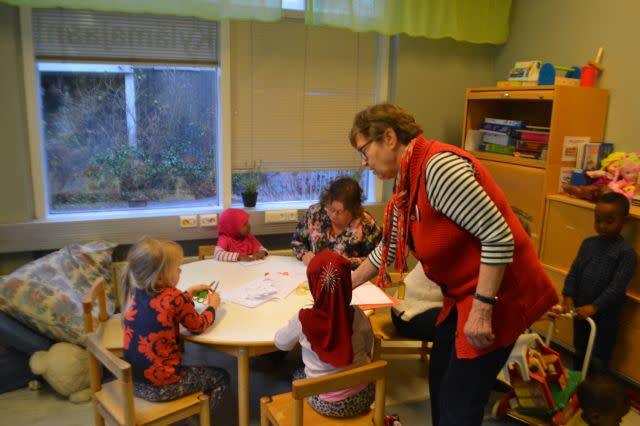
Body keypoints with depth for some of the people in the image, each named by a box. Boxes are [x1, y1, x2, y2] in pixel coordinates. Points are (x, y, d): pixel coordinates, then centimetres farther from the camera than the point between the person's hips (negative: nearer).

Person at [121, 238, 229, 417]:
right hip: (160, 386, -7)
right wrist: (212, 306, 8)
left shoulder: (136, 293, -3)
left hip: (132, 379, 8)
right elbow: (199, 326, -8)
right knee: (221, 378, 11)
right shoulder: (173, 298, -24)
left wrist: (189, 293, 14)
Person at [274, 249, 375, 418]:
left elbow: (281, 343, 0)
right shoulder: (357, 315, -16)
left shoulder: (302, 320, -21)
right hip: (363, 396, 1)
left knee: (298, 375, 28)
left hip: (327, 404, -1)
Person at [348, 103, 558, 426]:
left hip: (496, 293, -9)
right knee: (440, 378, 21)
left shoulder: (437, 167, -24)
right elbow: (387, 250, 19)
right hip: (463, 293, 9)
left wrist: (481, 310, -24)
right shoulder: (407, 184, 6)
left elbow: (499, 236, -26)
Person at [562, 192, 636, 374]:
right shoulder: (588, 243, 1)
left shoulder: (626, 252, -15)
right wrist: (568, 296, -8)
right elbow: (574, 271, 2)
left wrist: (595, 307, -23)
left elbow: (617, 286, -19)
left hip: (604, 315, -5)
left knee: (598, 358, 9)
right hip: (580, 310, 6)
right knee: (579, 350, 23)